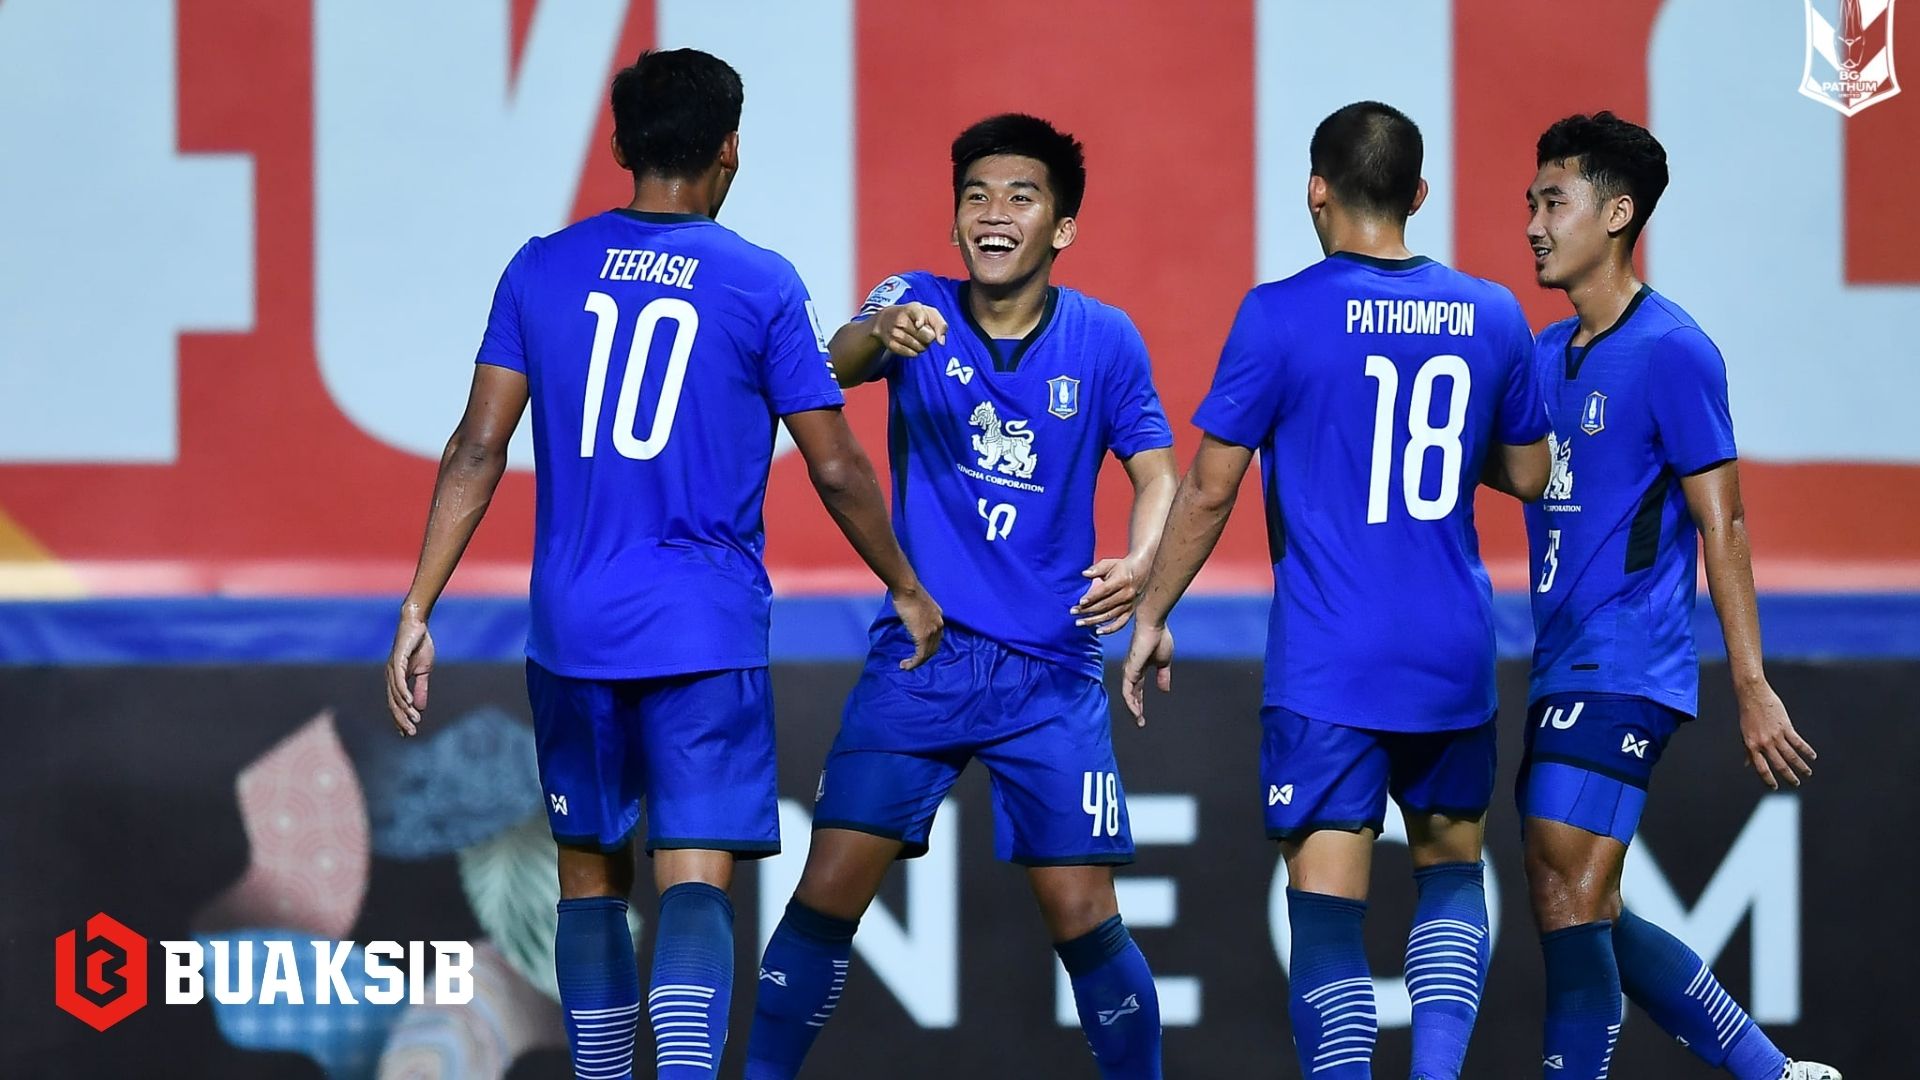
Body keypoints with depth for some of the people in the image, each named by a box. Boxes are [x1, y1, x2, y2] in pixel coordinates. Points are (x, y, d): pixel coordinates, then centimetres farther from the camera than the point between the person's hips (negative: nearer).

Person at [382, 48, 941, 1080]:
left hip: (572, 633, 3)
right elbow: (836, 471, -1)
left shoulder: (542, 270, 3)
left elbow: (478, 450, -1)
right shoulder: (762, 287, -4)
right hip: (709, 635, -3)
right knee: (695, 880, -8)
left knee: (589, 876, 16)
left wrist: (418, 611, 2)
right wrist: (909, 596, 13)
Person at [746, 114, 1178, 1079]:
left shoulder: (1104, 341, 0)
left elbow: (1157, 475, 3)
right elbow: (835, 367, -23)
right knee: (829, 890, -8)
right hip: (918, 656, 0)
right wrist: (877, 337, -48)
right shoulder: (919, 307, -3)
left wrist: (1140, 562, -19)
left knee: (1082, 914, -4)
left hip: (1050, 672, 0)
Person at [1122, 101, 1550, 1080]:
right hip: (1452, 656, 4)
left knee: (1326, 907, -3)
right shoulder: (1490, 316, 3)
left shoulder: (1283, 316, -8)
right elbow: (1527, 475, 15)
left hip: (1327, 666, -4)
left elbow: (1209, 490, -5)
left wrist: (1151, 616, 7)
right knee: (1451, 864, 21)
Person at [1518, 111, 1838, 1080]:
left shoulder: (1671, 351, -10)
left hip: (1623, 672, -9)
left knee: (1569, 907, -13)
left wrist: (1752, 689, -14)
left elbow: (1721, 527, -11)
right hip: (1559, 671, 9)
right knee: (1583, 917, 10)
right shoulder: (1545, 354, 14)